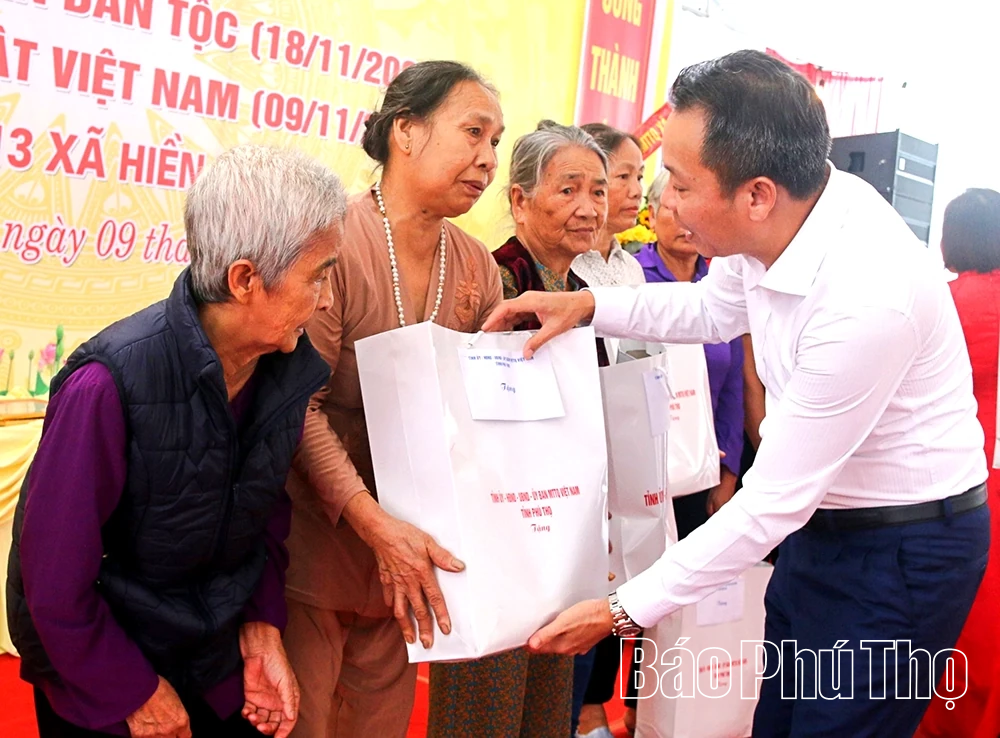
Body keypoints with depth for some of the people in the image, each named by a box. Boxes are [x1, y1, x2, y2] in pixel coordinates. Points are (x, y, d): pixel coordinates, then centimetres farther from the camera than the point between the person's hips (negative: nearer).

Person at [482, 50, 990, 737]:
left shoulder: (867, 297, -33)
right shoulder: (774, 221, -10)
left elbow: (773, 502, -26)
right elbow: (712, 310, 14)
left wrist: (624, 612, -19)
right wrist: (587, 305, 1)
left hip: (901, 550, -7)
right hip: (819, 519, 7)